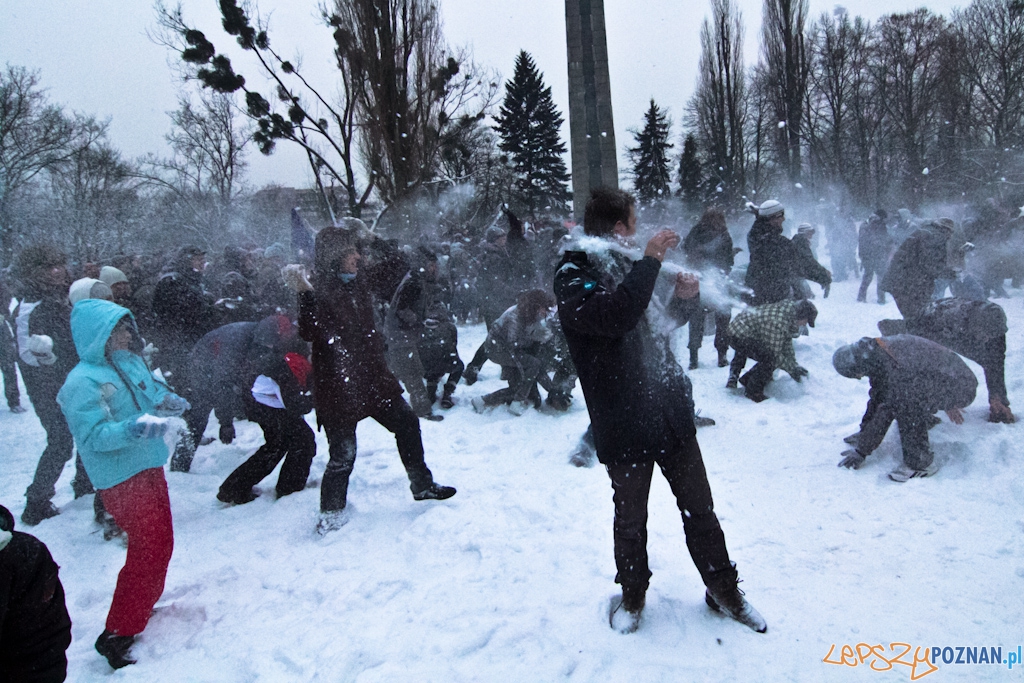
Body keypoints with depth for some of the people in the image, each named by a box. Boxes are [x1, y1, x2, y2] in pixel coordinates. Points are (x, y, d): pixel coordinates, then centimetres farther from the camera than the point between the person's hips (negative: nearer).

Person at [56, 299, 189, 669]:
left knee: (160, 544, 19)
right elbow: (94, 435, -23)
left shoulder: (132, 362, 6)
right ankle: (116, 635, 5)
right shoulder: (84, 382, -18)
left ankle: (141, 608, 39)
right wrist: (133, 428, -38)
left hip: (148, 466, 9)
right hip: (122, 479, -8)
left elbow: (154, 392, 20)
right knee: (148, 549, -8)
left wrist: (167, 401, -2)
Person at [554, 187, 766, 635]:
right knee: (630, 518, 12)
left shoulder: (627, 264, 12)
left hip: (671, 409, 6)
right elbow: (614, 316, -34)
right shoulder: (573, 277, -13)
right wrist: (650, 260, -26)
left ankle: (723, 591, 32)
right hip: (624, 424, -6)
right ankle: (632, 594, 34)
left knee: (699, 509, 14)